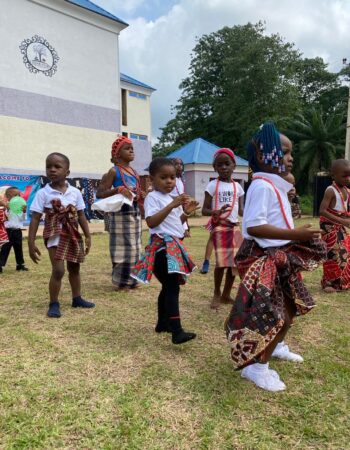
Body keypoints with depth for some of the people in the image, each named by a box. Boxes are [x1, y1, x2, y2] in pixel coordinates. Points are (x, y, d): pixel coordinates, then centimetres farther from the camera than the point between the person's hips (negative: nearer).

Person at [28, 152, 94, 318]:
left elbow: (81, 216, 8)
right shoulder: (43, 193, -8)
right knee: (58, 270, -13)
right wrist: (31, 242, -14)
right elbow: (35, 218, -9)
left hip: (73, 235, 4)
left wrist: (87, 236, 7)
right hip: (55, 236, -4)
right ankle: (54, 304, 4)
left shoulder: (75, 192, 1)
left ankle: (77, 298, 33)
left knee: (74, 268, 16)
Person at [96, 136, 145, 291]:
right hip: (121, 214, -8)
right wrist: (118, 189, -24)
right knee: (122, 248, -3)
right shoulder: (114, 171, -8)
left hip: (135, 213, 8)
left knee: (134, 248, 12)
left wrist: (141, 197, 3)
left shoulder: (134, 172, 12)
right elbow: (99, 193, -13)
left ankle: (131, 280, 23)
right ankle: (120, 282, 9)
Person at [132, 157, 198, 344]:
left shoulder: (172, 198, 19)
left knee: (168, 287, 16)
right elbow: (151, 222, -23)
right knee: (172, 287, -16)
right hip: (163, 247, -10)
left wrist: (185, 213, 8)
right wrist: (172, 205, -26)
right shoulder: (153, 197, -9)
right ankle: (177, 332, -18)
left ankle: (162, 323, 30)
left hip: (174, 245, 10)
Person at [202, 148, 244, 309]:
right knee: (222, 262, -11)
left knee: (235, 262, 6)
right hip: (219, 227, -5)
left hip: (235, 227, 5)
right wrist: (216, 212, -26)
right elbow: (204, 210, -5)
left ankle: (226, 294, 21)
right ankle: (217, 294, 8)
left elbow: (241, 209, 11)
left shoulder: (237, 186, 9)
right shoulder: (212, 185, -3)